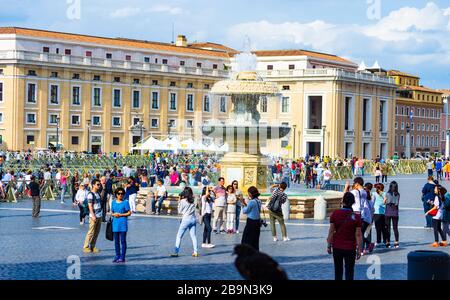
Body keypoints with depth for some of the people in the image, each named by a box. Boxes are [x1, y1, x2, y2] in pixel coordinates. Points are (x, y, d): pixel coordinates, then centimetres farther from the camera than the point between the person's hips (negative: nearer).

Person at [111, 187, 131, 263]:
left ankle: (122, 257, -1)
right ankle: (117, 256, 17)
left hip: (123, 223, -5)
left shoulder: (125, 202, -3)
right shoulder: (113, 202, 11)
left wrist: (120, 215, -13)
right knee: (116, 241, 9)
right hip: (115, 223, 5)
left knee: (123, 241, -3)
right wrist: (114, 214, -6)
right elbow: (112, 213, 17)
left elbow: (129, 213, -3)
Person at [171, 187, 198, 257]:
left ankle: (176, 252, 0)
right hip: (193, 219, 4)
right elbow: (194, 209, 11)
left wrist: (179, 202, 7)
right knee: (193, 236, 9)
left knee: (179, 236, 3)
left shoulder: (183, 201, -7)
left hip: (186, 219, -4)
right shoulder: (193, 201, 5)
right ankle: (195, 252, 5)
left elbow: (179, 211, 2)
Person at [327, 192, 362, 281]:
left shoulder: (335, 214, -7)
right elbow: (358, 235, -10)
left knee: (338, 271, 16)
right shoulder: (356, 217, -11)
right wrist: (359, 250, -3)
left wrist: (329, 246, 5)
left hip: (337, 247, 2)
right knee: (349, 273, 5)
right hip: (350, 248, -2)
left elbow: (331, 231, -4)